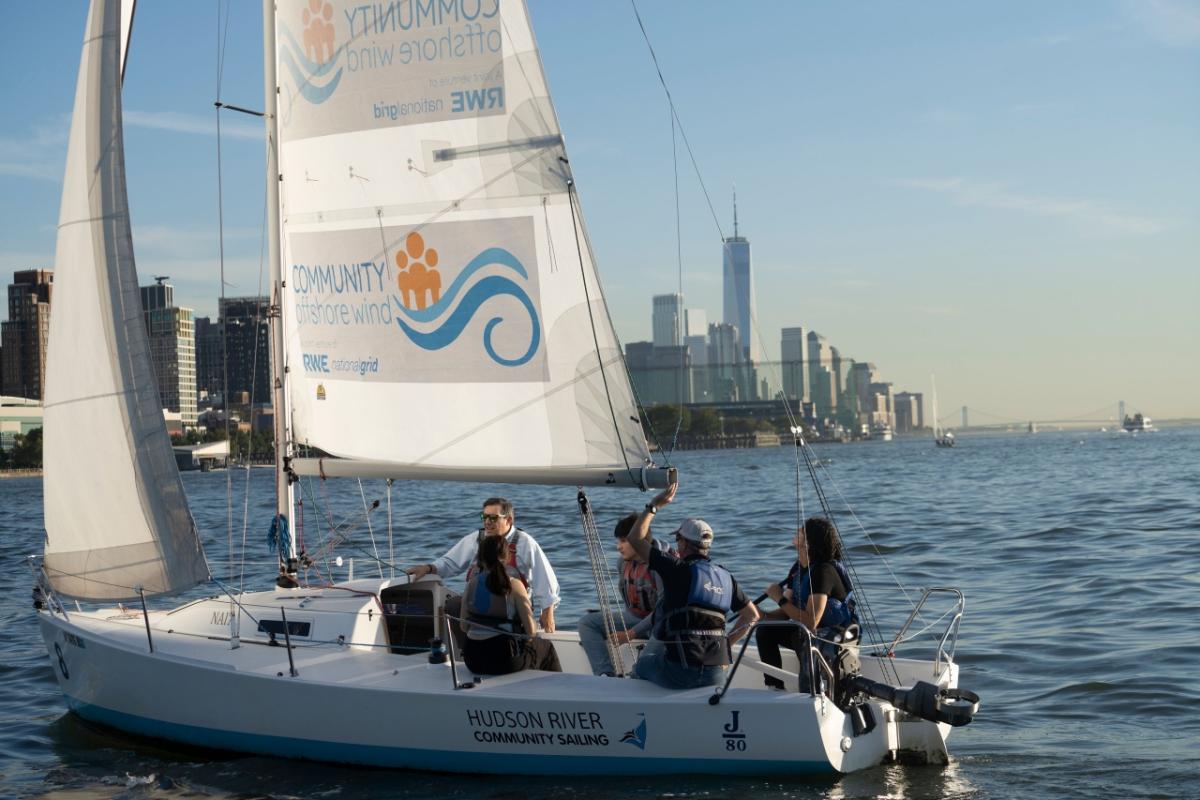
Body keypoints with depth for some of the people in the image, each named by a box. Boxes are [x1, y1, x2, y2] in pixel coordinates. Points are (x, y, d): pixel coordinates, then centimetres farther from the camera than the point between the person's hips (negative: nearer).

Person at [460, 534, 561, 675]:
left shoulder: (472, 584, 0)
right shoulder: (514, 585, -10)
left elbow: (464, 627, 5)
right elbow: (530, 631, -9)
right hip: (505, 659, -5)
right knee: (546, 648, 25)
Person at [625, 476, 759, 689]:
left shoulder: (677, 569, -6)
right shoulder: (725, 576, 10)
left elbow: (635, 539, 2)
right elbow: (752, 615, 17)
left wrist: (654, 505, 9)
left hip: (680, 671, -5)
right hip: (716, 674, 5)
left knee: (641, 666, 27)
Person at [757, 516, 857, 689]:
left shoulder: (824, 571, -26)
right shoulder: (798, 568, 2)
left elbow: (811, 622, -32)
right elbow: (787, 612, 6)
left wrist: (780, 598, -25)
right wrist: (764, 616, -15)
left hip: (837, 637, -9)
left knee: (802, 636, -36)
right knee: (766, 630, -3)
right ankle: (775, 687, -2)